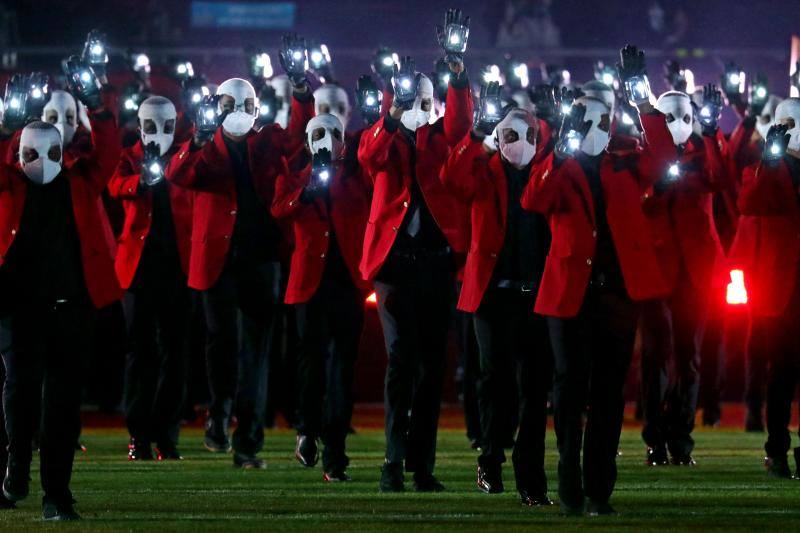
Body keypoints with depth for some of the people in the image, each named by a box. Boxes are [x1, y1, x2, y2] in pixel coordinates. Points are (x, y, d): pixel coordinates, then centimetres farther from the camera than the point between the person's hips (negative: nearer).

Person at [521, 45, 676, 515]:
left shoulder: (625, 170, 13)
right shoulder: (557, 172, 4)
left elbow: (663, 152, -2)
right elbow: (534, 202, -15)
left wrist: (642, 99, -9)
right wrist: (561, 153, -25)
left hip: (619, 291, 3)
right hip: (572, 291, -3)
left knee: (609, 391, 4)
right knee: (572, 388, 0)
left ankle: (600, 489, 6)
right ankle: (571, 489, 3)